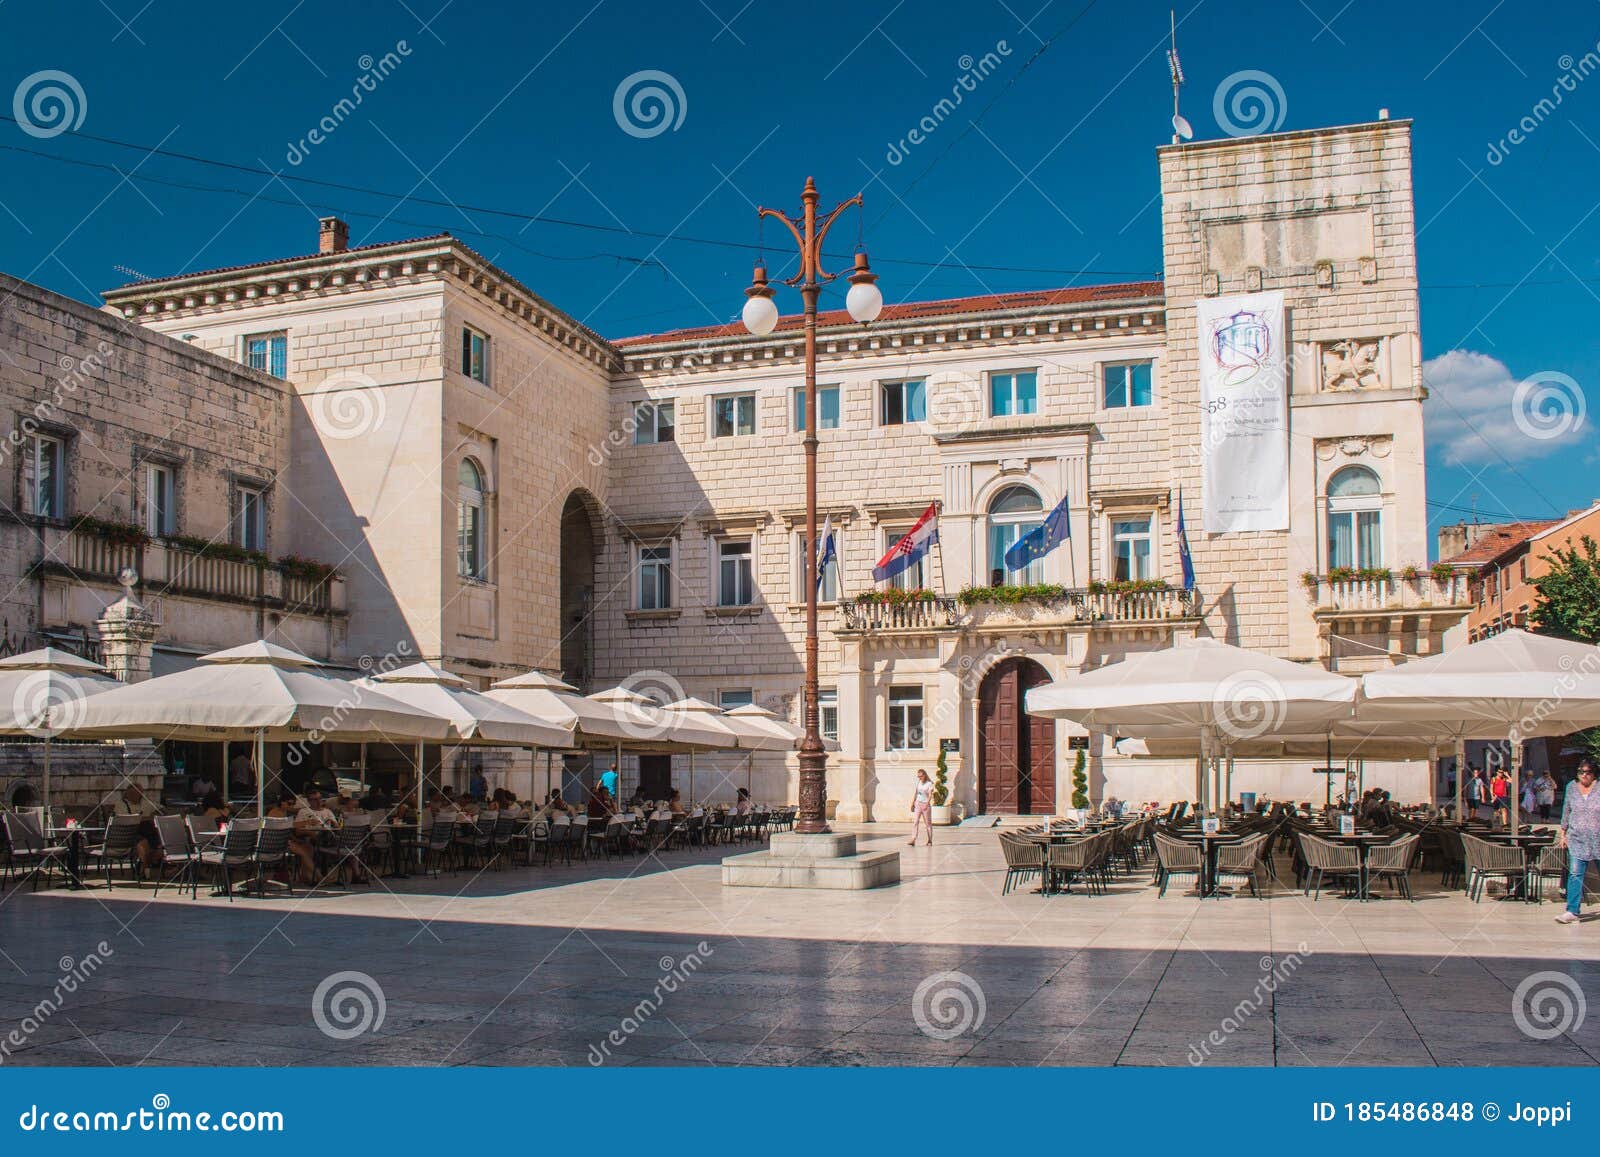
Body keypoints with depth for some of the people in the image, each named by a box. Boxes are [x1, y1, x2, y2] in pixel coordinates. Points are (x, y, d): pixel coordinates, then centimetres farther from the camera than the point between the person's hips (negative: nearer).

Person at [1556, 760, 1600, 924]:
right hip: (1577, 840, 2)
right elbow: (1566, 811, 14)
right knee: (1575, 875, -4)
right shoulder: (1571, 787, 6)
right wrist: (1563, 833, 14)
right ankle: (1573, 911, -4)